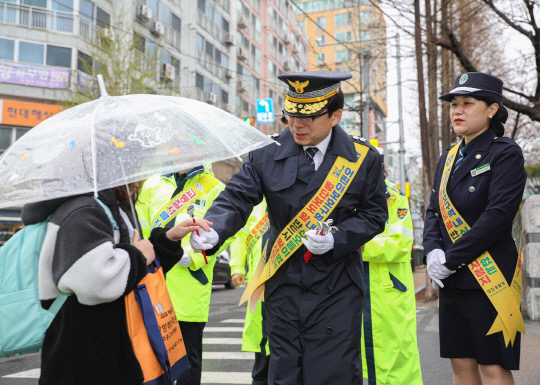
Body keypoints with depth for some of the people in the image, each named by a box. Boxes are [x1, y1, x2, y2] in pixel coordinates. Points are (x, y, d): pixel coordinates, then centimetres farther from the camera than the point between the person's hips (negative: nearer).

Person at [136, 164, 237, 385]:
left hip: (190, 290, -3)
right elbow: (140, 226, 15)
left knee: (189, 356, 8)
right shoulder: (153, 185, 12)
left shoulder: (214, 189, 0)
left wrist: (194, 255, -15)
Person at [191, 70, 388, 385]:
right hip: (283, 287, 2)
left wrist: (335, 240, -14)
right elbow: (236, 199, -5)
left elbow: (374, 215, 3)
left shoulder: (364, 158, -1)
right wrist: (213, 232, -26)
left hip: (337, 291, -1)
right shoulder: (267, 153, 0)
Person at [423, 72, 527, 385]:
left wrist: (451, 258, -16)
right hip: (452, 281, 7)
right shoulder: (448, 159, 14)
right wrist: (433, 251, -7)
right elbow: (434, 211, 12)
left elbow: (498, 216, -17)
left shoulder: (506, 154, -7)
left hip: (490, 278, -7)